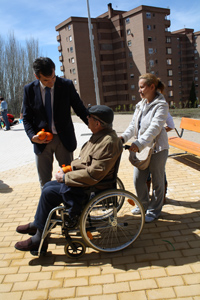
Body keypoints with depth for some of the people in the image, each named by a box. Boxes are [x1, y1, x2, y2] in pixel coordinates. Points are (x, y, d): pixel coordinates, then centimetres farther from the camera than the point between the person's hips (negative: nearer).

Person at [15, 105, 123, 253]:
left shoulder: (108, 142, -27)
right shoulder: (100, 135, 6)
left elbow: (93, 174, -30)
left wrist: (65, 177, -20)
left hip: (90, 187, -10)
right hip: (84, 178, 10)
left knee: (48, 192, -10)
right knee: (48, 186, 12)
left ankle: (39, 240, 6)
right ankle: (37, 224, 30)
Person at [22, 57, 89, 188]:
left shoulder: (67, 85, -6)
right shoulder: (29, 89, -3)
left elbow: (80, 108, -2)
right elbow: (26, 118, 3)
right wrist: (32, 136, -15)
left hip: (64, 139, -1)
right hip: (41, 141, 1)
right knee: (44, 182, 12)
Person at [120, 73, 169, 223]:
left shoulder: (161, 105, -14)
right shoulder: (141, 105, 9)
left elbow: (154, 128, -25)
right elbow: (133, 125, 5)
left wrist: (139, 143, -35)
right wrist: (123, 137, -11)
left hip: (157, 148, -7)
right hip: (142, 148, 7)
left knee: (157, 181, 8)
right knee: (138, 179, 11)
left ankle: (154, 210, 27)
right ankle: (144, 204, 36)